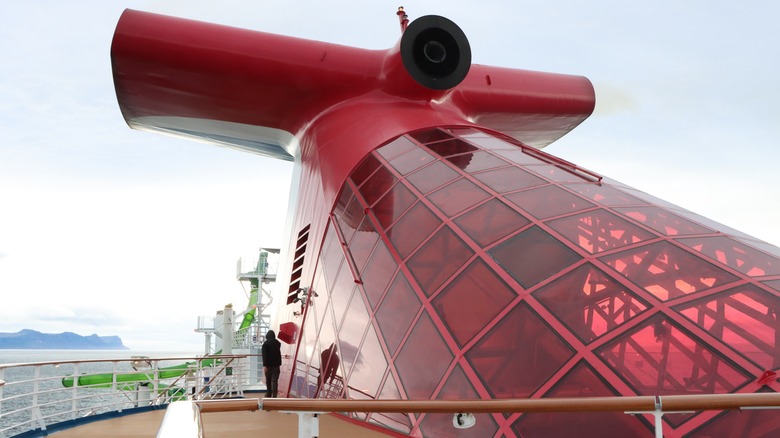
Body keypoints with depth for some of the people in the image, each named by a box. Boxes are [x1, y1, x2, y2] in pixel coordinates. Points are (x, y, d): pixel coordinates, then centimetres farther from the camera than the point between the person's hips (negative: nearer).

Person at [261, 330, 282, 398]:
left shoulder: (265, 343, -7)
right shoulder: (278, 343, 5)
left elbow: (264, 355, -15)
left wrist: (264, 365, -17)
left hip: (268, 365, -2)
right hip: (276, 364, 2)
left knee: (268, 381, 12)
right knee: (275, 381, -2)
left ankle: (268, 395, 20)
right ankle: (274, 395, -10)